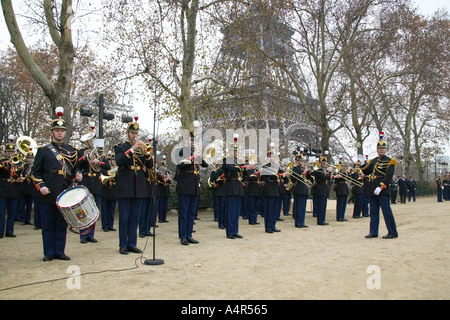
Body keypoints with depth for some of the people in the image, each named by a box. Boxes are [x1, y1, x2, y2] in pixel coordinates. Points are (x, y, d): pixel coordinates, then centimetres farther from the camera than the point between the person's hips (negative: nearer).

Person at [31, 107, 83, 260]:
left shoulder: (71, 150, 12)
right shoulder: (43, 151, 5)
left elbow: (74, 168, 21)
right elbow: (35, 172, 4)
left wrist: (77, 175, -2)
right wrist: (41, 186, -11)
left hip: (65, 194, 2)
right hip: (48, 195, -2)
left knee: (62, 224, 8)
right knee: (47, 225, 4)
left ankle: (60, 251, 17)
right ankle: (48, 253, 14)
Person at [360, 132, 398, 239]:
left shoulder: (389, 161, -3)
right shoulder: (373, 161, 16)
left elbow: (389, 176, -13)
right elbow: (367, 172, 17)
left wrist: (380, 187, -22)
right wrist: (362, 165, -2)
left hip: (383, 190, -7)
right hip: (372, 191, 7)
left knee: (387, 211, -4)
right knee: (373, 212, 10)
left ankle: (393, 232, 5)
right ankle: (373, 232, 16)